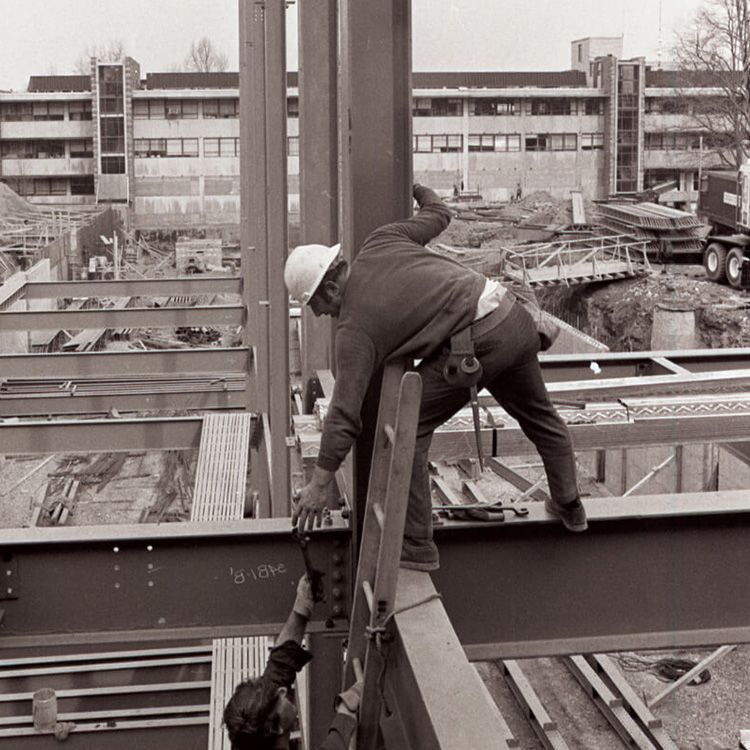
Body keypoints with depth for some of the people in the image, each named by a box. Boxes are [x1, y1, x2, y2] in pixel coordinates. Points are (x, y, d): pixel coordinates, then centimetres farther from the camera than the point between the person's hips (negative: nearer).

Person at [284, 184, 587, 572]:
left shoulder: (354, 329, -3)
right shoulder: (378, 244, 11)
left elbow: (345, 412, -6)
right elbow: (438, 215, 26)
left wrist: (318, 484, -2)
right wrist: (418, 190, 48)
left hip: (476, 345, -8)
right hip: (515, 317, 8)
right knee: (538, 415, 30)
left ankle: (416, 544, 10)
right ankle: (568, 505, 44)